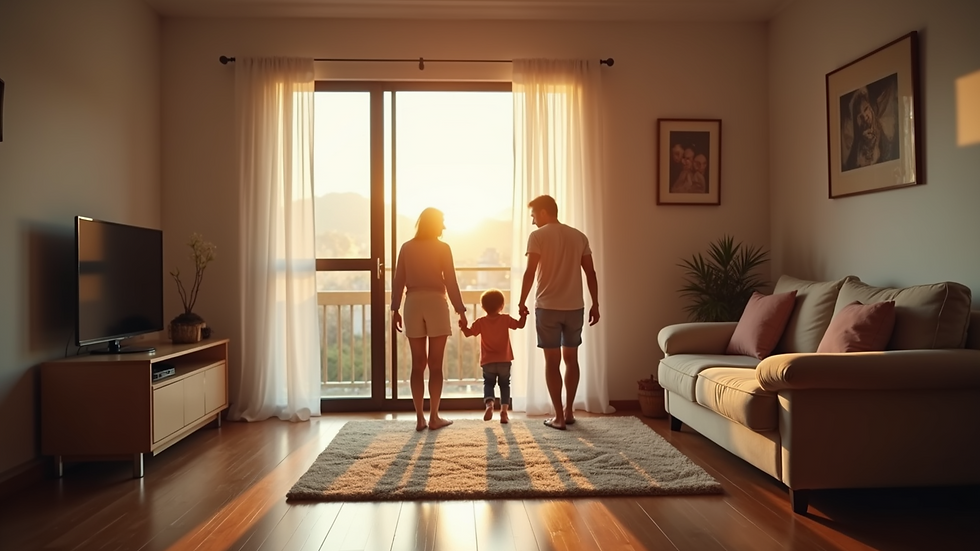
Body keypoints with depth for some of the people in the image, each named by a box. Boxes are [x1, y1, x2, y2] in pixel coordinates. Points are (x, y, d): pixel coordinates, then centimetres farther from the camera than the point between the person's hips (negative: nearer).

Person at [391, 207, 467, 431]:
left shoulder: (406, 248, 7)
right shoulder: (442, 248, -3)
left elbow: (398, 281, 6)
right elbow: (450, 282, -5)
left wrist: (395, 309, 11)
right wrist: (461, 310, 0)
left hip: (413, 304, 3)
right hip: (436, 304, -3)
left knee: (418, 364, 7)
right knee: (435, 365, 3)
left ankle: (420, 418, 9)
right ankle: (434, 417, 7)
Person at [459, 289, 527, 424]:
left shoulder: (481, 322, -4)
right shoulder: (505, 319, -4)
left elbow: (469, 333, -7)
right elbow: (520, 325, -1)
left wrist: (463, 326, 2)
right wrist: (524, 315, 5)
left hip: (488, 362, 0)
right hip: (504, 361, 0)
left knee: (488, 383, 12)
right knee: (505, 385, 12)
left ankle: (489, 404, -15)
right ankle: (504, 409, -3)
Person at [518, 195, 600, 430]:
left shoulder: (538, 236, -5)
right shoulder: (579, 236, 9)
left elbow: (530, 272, -12)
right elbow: (591, 273, 7)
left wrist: (522, 302, -3)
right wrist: (595, 305, 12)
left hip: (547, 307, -4)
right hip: (575, 307, 4)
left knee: (552, 361, 3)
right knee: (571, 358, 15)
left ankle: (559, 416, 5)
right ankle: (569, 411, 23)